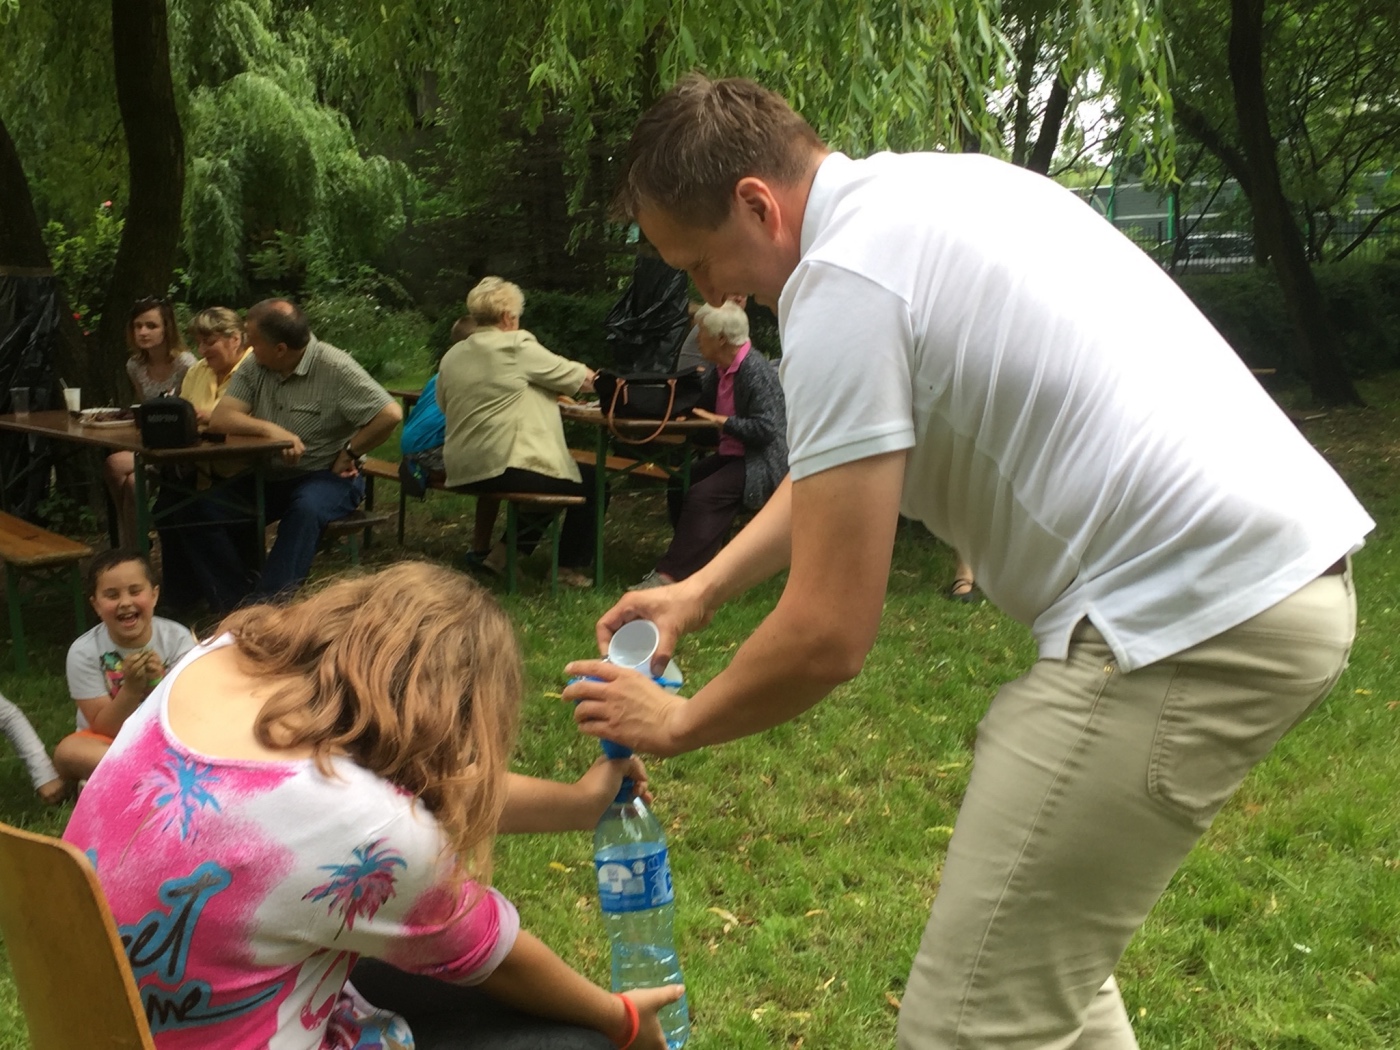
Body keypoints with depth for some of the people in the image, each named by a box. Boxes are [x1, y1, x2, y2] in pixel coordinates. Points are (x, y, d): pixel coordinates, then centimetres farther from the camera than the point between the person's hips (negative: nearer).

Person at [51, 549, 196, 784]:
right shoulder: (84, 652, -14)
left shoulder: (178, 639, -13)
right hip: (109, 745, 0)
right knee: (68, 751, -33)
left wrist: (159, 683, -33)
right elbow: (104, 729, -15)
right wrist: (131, 689, -31)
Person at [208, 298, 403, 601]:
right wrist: (270, 429, -25)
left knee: (306, 507, -38)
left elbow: (390, 414, -21)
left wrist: (349, 454, -13)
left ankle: (270, 602, -33)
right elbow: (219, 419, -8)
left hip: (327, 476, -5)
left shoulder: (335, 368, -13)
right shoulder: (254, 369, 3)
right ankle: (239, 599, -6)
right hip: (270, 476, 5)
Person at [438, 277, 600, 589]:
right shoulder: (517, 347, -9)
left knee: (554, 473, 30)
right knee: (589, 481, 12)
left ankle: (504, 552, 24)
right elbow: (581, 379, -4)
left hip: (462, 474, 8)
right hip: (504, 469, -8)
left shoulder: (451, 357, 10)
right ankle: (571, 568, 18)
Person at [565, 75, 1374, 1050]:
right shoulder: (918, 190, 15)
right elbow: (843, 460, 27)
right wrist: (700, 591, 23)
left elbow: (828, 636, -12)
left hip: (1193, 613, -10)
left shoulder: (843, 285, -14)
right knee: (1046, 959, 22)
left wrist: (676, 723, 5)